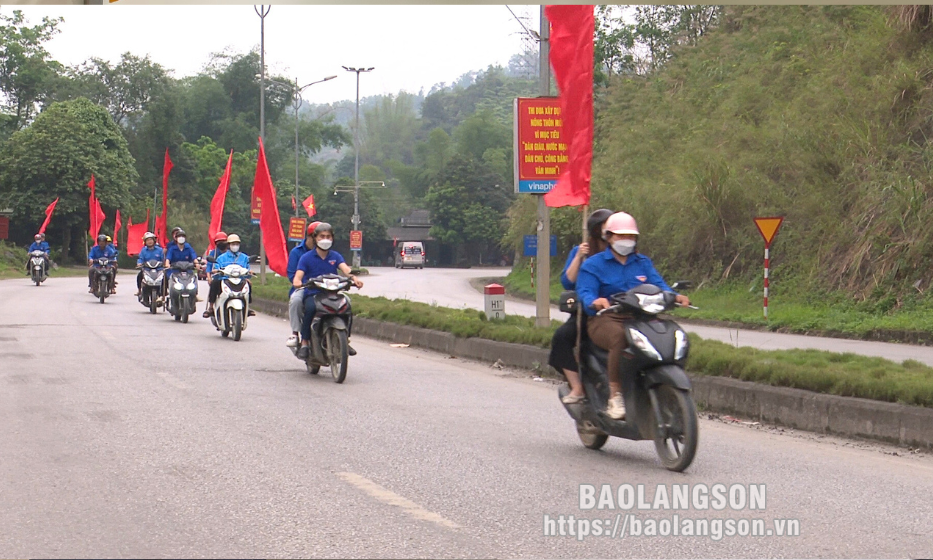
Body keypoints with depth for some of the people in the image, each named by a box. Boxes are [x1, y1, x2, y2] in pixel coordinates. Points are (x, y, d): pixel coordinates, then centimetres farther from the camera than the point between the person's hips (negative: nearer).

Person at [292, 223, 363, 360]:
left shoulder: (335, 256, 11)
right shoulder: (307, 257, 5)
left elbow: (345, 269, -8)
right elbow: (298, 275, -8)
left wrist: (354, 278, -30)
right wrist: (297, 282, -34)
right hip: (312, 294, -2)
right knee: (310, 308, -34)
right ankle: (304, 343, -24)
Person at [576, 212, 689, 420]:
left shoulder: (643, 263, 23)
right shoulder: (593, 265, 10)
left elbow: (658, 285, 6)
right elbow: (585, 293, -7)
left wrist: (674, 296, -16)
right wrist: (595, 302, -31)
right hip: (606, 319, -4)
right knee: (619, 337, -39)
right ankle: (615, 395, -33)